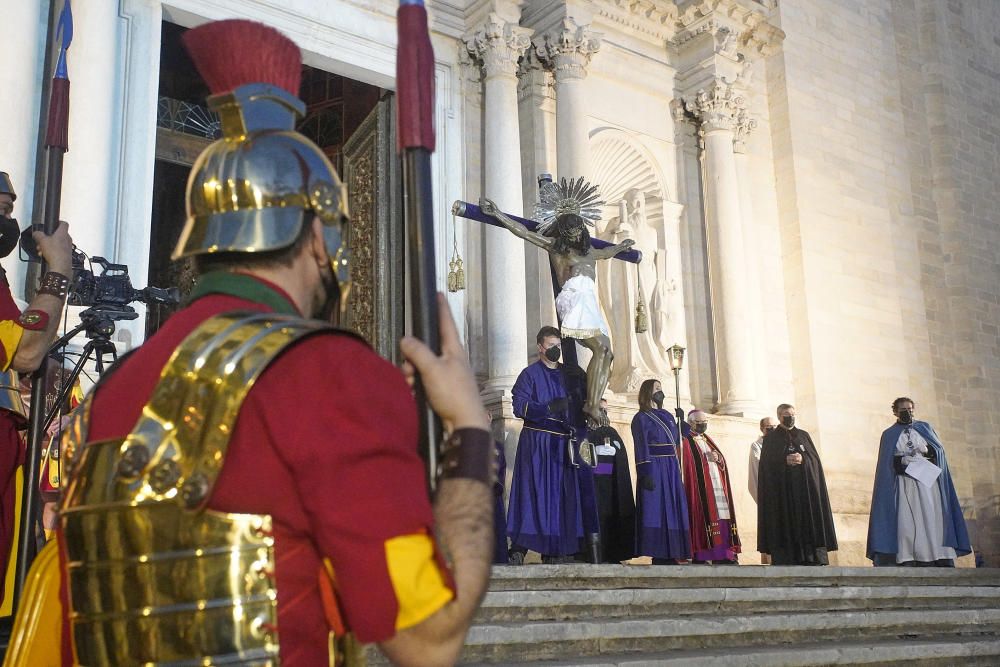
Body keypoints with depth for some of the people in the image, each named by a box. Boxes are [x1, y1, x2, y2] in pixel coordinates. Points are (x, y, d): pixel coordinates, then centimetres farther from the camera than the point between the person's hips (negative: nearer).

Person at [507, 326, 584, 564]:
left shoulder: (566, 374, 16)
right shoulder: (530, 374, 0)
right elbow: (519, 406, -10)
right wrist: (550, 407, -22)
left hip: (562, 444, 5)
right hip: (536, 443, -5)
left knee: (560, 496, 2)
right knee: (534, 493, -10)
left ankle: (555, 550, 5)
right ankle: (519, 548, -8)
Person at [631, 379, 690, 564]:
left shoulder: (668, 416, 20)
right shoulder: (641, 418, 0)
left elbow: (677, 441, 23)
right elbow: (641, 448, -9)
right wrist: (646, 474, -18)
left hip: (672, 471, 7)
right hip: (655, 470, -7)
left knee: (673, 512, 3)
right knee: (656, 512, -10)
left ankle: (669, 556, 6)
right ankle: (660, 557, -9)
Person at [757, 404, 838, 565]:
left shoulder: (804, 435, 16)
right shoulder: (770, 438, 8)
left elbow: (815, 459, 7)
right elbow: (767, 464, -1)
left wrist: (802, 459, -12)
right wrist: (785, 461, -16)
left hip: (805, 490, 2)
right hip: (781, 492, -2)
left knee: (808, 526, -6)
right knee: (784, 527, -8)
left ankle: (811, 561, -7)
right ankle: (783, 562, -9)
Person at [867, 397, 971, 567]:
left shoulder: (925, 428, 18)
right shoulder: (889, 435, 13)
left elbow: (939, 450, 12)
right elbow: (887, 463, 6)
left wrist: (926, 452, -7)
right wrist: (905, 460, -9)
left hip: (928, 482, 1)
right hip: (903, 485, -1)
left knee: (932, 521, -9)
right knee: (907, 523, -12)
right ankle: (908, 563, -19)